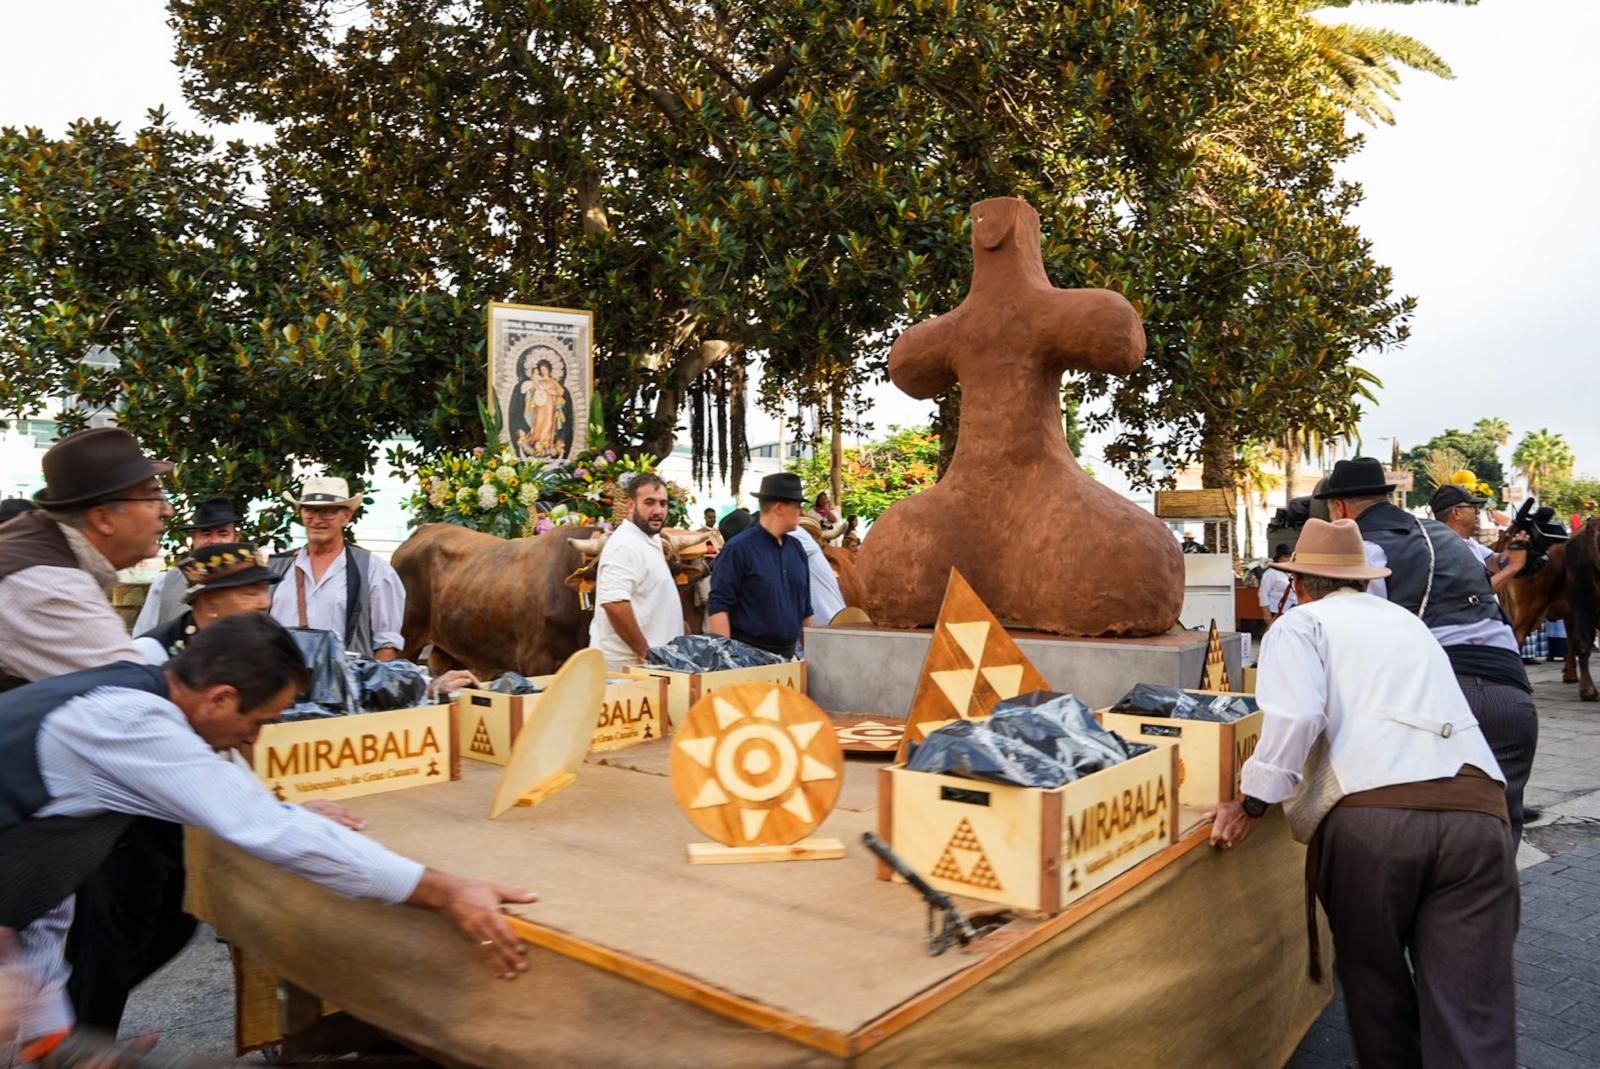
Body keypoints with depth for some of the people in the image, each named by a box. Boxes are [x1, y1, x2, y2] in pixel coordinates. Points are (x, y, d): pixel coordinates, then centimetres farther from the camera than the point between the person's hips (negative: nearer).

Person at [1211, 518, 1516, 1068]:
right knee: (1472, 1013, 3)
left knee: (1376, 984, 17)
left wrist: (1253, 802, -2)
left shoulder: (1301, 623, 12)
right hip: (1478, 813, 5)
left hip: (1371, 816, -4)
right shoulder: (1409, 622, 31)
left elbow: (1295, 716, -8)